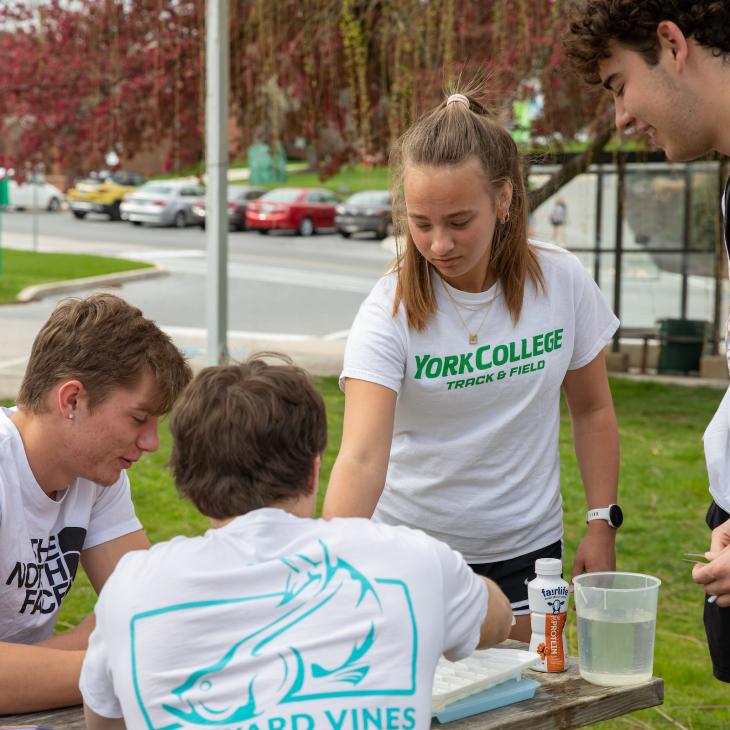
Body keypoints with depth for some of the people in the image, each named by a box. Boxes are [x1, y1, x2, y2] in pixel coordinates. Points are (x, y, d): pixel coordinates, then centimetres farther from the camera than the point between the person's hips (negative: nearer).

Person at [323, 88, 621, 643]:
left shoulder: (562, 282, -9)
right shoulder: (390, 310, -17)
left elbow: (592, 410, 6)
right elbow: (361, 458, -28)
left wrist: (602, 526, 0)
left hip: (525, 551, 2)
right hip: (408, 551, -2)